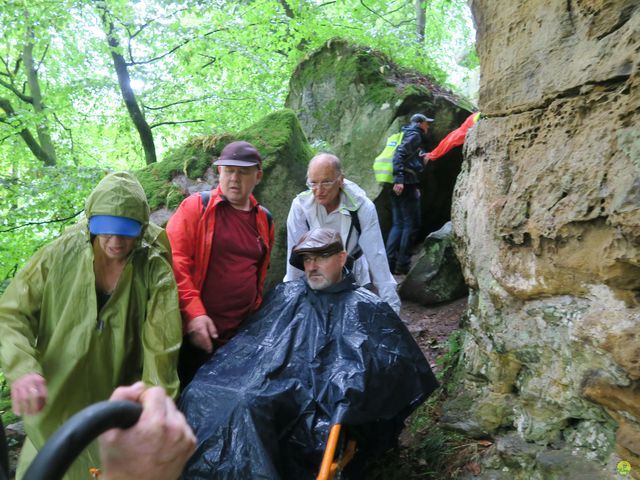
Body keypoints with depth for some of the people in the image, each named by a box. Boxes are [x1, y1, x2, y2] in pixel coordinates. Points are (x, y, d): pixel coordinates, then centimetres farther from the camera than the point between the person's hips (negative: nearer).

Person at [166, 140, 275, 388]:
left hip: (243, 333, 4)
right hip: (196, 331, -4)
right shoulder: (196, 206, -4)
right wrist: (194, 312, -19)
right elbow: (175, 261, -12)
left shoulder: (264, 219, 10)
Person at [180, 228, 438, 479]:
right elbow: (249, 340, 23)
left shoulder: (367, 308, 9)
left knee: (249, 404, -34)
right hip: (270, 381, 5)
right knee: (199, 392, -22)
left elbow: (401, 363, 2)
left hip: (317, 398, -4)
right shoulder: (285, 294, 22)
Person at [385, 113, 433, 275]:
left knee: (397, 225, 9)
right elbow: (399, 154, -18)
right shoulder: (414, 135, -2)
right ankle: (402, 265, -4)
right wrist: (399, 179, -27)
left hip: (399, 184, 9)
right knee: (410, 224, -5)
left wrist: (415, 186, 23)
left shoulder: (407, 134, 26)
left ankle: (389, 262, 6)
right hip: (406, 184, -9)